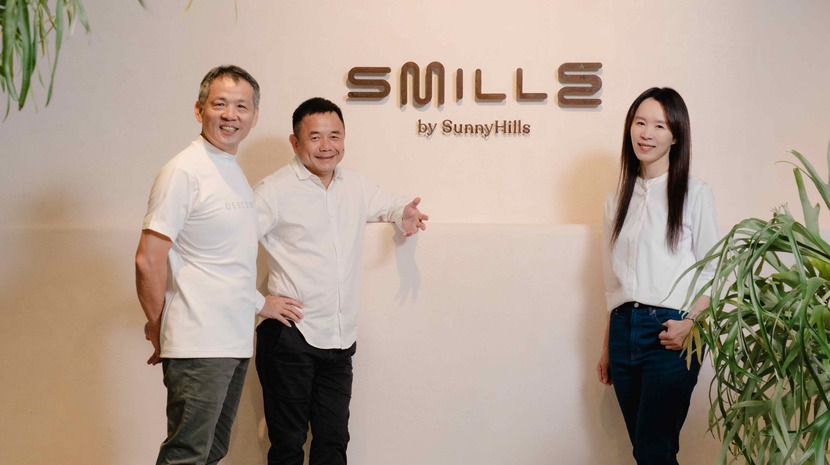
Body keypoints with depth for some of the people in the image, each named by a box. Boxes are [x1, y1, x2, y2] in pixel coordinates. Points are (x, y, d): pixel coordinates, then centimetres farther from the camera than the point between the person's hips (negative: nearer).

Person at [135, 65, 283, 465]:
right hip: (197, 346, -9)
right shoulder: (184, 171, -12)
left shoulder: (235, 173, 16)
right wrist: (158, 329, -8)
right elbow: (148, 260, -15)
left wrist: (258, 302, 17)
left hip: (234, 342, 9)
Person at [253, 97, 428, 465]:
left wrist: (404, 215, 6)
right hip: (290, 337, -6)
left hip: (341, 341, 6)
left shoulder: (356, 187, 11)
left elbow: (387, 204, 30)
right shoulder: (276, 190, -9)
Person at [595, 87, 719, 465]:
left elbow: (710, 270, -3)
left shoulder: (694, 193, 0)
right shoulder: (618, 200, 15)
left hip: (669, 333, -5)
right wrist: (607, 346, 17)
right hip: (624, 331, 5)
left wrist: (691, 322, -19)